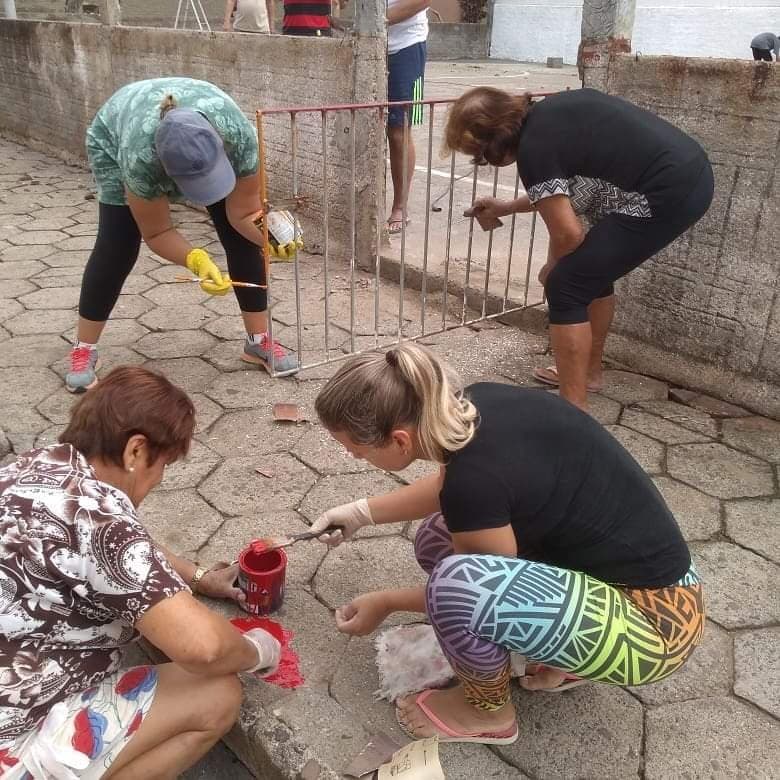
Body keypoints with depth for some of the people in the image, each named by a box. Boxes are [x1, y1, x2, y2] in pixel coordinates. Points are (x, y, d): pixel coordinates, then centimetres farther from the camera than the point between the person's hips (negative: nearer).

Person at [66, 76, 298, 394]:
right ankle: (84, 350, 4)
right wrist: (197, 260, -44)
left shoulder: (239, 136, -39)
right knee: (116, 247, -10)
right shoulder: (141, 157, -42)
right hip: (115, 138, -2)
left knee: (241, 237, -8)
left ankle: (259, 340, 3)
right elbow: (157, 232, -28)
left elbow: (244, 212, -27)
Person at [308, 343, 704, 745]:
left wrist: (386, 602, 4)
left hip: (656, 618, -8)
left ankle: (488, 711, 3)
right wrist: (362, 512, 21)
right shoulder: (476, 406, -5)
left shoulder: (477, 476, -29)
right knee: (436, 541, 9)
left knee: (455, 582, -29)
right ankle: (562, 654, 18)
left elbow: (475, 590, -10)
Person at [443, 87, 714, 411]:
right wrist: (505, 208, 33)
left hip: (666, 196, -10)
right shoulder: (548, 114, 12)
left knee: (567, 287, -4)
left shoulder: (532, 148, -14)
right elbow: (558, 191, 26)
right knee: (593, 269, 23)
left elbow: (568, 234, -12)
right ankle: (588, 371, 38)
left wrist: (552, 271, 8)